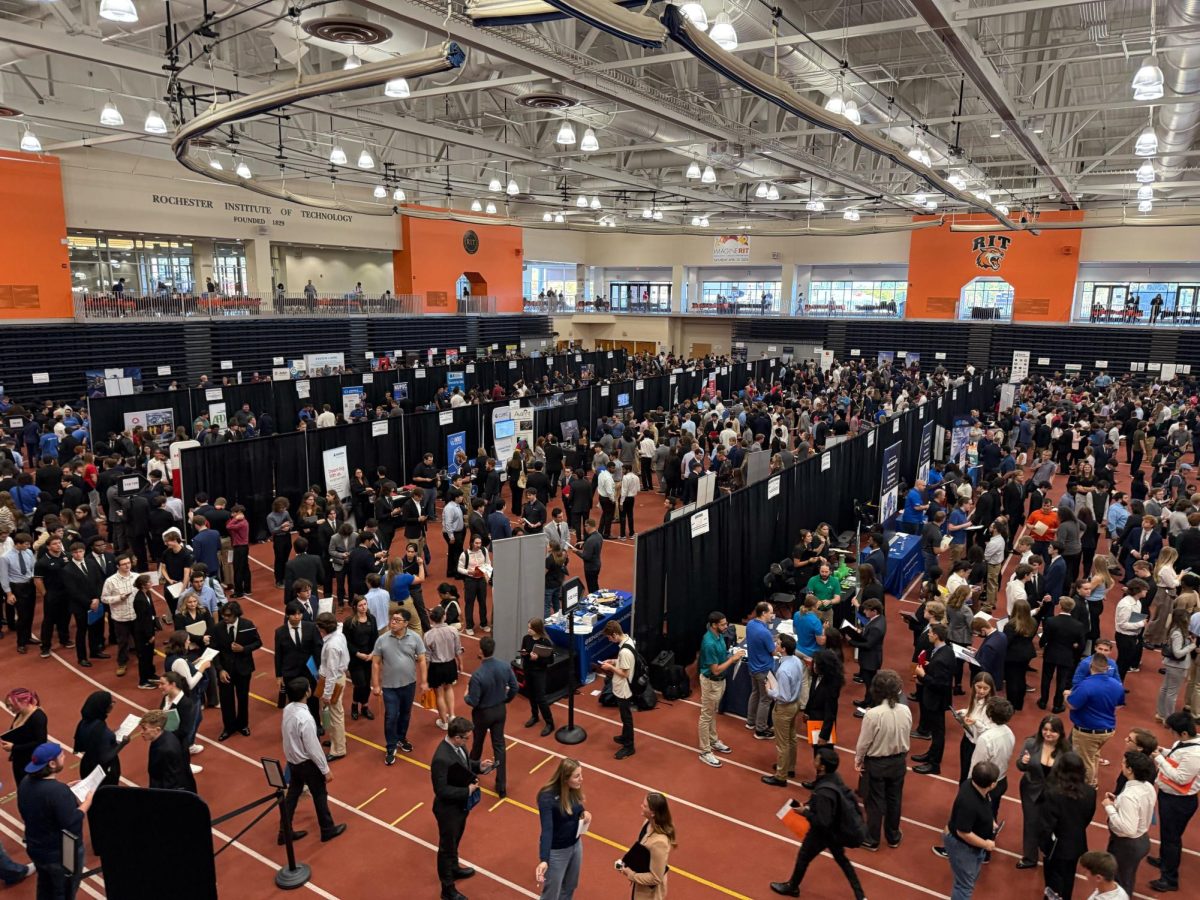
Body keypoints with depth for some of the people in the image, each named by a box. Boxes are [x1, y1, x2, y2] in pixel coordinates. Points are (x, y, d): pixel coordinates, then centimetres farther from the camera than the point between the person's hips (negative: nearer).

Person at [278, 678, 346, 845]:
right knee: (320, 795, 13)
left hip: (292, 760, 7)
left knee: (292, 795, 22)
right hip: (307, 763, -7)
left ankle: (285, 832, 34)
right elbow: (313, 748, -26)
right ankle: (328, 830, 31)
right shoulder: (305, 719, -34)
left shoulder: (288, 709, -9)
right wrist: (326, 770, -14)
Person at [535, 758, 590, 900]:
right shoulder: (547, 797, -32)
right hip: (556, 851, -6)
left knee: (569, 888, 26)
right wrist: (543, 860, -48)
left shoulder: (574, 790, -12)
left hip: (576, 845, 6)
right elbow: (547, 830, -37)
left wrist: (584, 812, -14)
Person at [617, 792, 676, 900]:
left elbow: (656, 878, -28)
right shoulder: (649, 823, -15)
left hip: (650, 889, -7)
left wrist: (631, 875, -19)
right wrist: (627, 862, -2)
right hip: (642, 880, 7)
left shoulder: (659, 842, -39)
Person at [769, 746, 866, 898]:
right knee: (841, 859, 28)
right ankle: (860, 895, 38)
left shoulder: (824, 793, -39)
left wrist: (805, 812, -20)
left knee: (803, 857, 19)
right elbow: (846, 794, 7)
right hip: (836, 830, 7)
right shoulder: (835, 777, -14)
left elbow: (822, 822, -35)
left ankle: (792, 887, 44)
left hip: (823, 833, -7)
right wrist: (810, 804, 3)